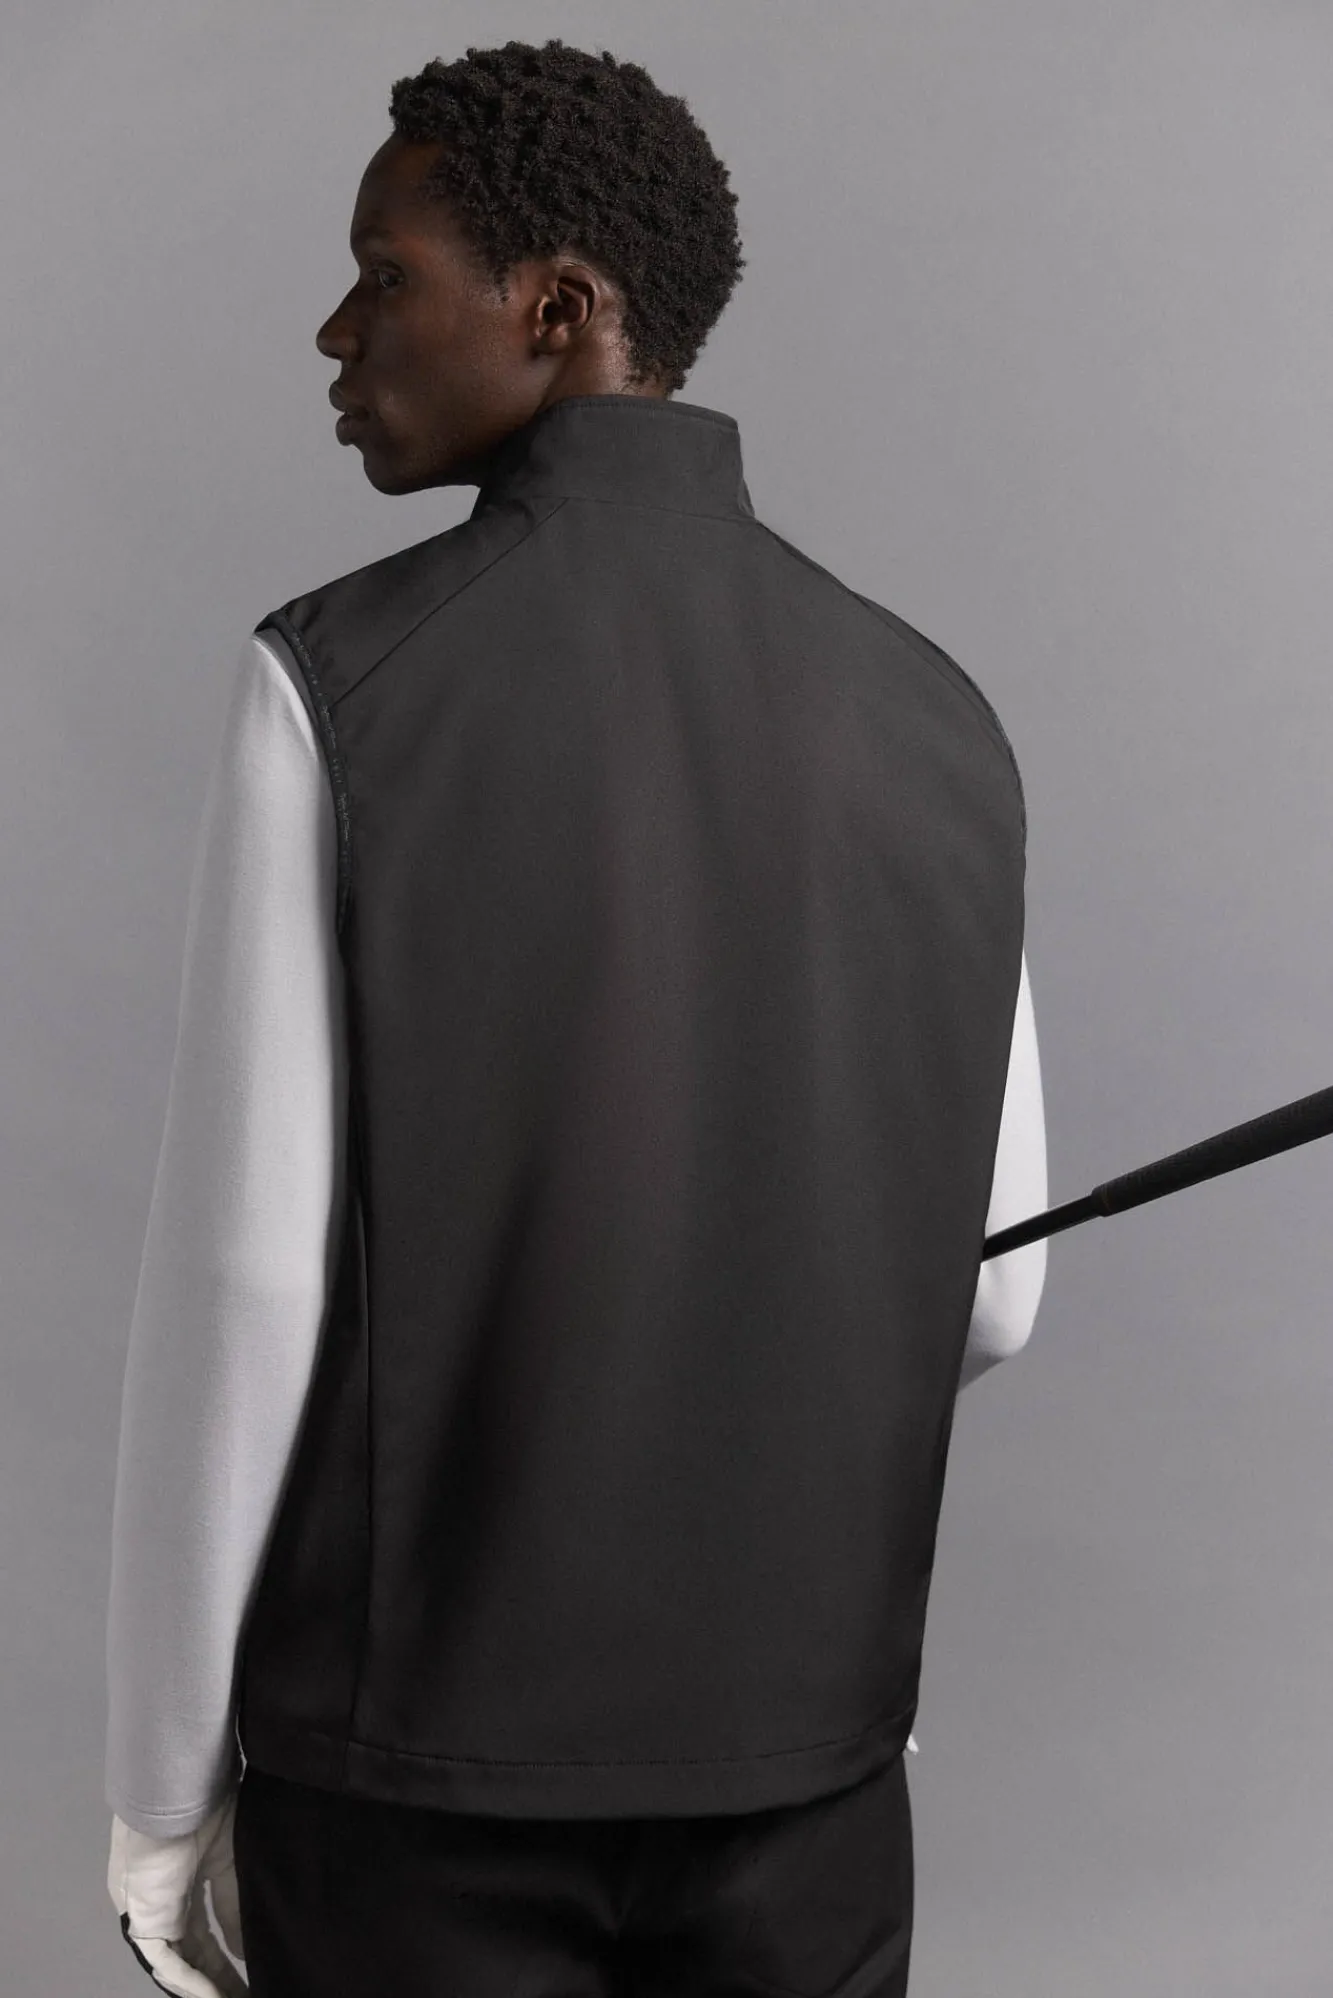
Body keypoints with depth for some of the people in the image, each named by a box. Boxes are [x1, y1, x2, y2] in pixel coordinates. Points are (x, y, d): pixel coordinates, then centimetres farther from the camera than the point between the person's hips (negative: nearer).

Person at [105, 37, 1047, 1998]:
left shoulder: (335, 684, -14)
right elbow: (979, 1304, 5)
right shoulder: (935, 720, 1)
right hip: (801, 1746, 4)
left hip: (423, 1756, -3)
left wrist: (161, 1796, -2)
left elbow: (240, 1289, -14)